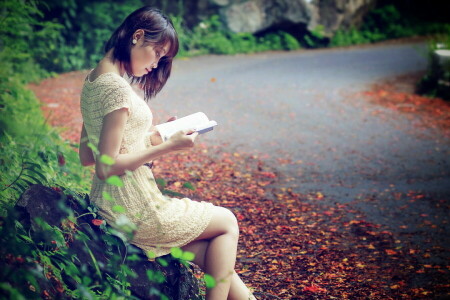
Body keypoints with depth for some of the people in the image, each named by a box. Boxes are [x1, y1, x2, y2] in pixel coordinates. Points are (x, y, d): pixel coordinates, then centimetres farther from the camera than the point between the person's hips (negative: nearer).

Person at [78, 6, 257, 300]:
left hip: (108, 205, 9)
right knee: (227, 222, 12)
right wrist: (167, 147, -15)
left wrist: (152, 138, 9)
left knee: (218, 262, 11)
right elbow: (106, 167, -22)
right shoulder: (117, 88, -20)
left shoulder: (93, 80, 10)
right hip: (135, 212, -9)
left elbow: (87, 156, 13)